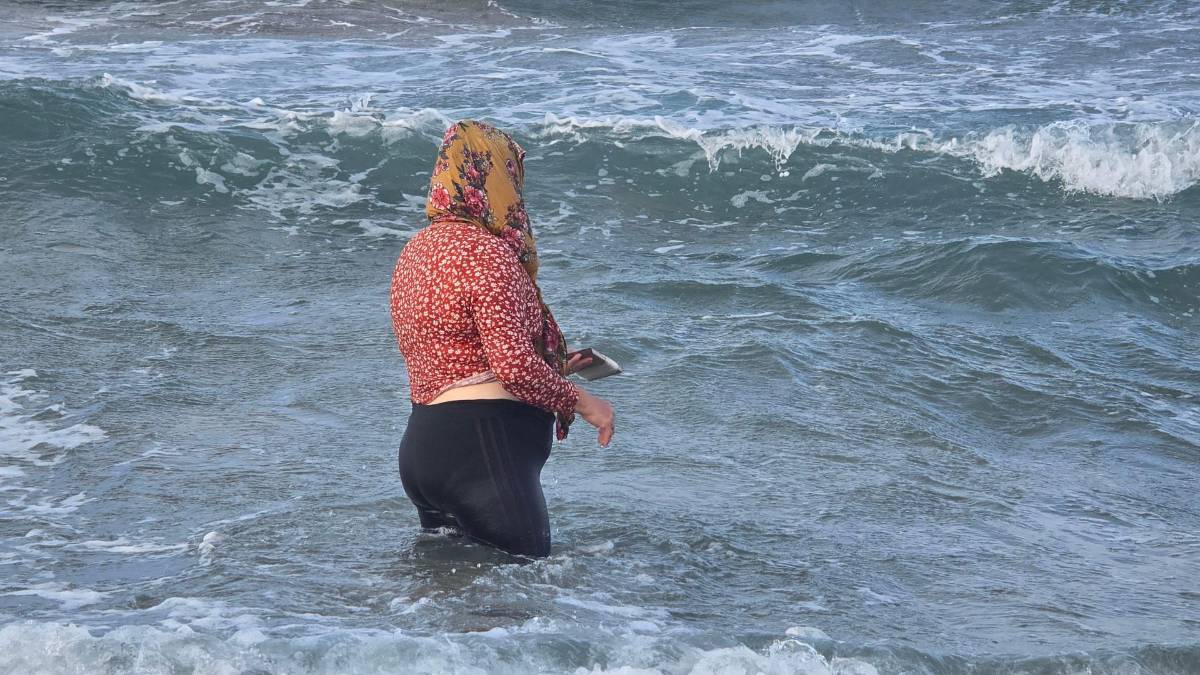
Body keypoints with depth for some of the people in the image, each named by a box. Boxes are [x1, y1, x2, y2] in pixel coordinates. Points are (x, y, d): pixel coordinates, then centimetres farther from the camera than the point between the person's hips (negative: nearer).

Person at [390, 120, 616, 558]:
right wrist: (579, 400, -4)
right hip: (481, 446, -10)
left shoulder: (415, 250, 18)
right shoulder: (487, 253, -12)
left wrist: (550, 367, 28)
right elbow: (515, 367, -19)